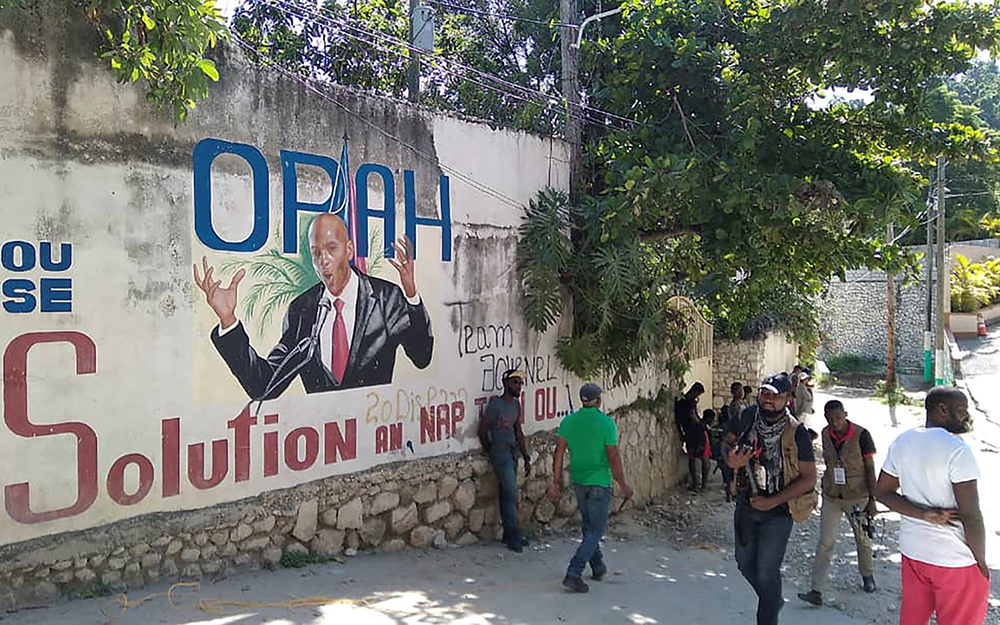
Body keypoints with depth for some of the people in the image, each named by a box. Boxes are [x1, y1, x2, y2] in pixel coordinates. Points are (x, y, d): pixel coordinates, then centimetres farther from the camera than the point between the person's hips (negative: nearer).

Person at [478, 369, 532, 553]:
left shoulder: (516, 404, 12)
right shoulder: (496, 404, -12)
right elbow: (483, 430, -8)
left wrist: (526, 458, 15)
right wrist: (489, 451, 5)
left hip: (513, 453, 7)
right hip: (500, 453, -7)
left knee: (506, 495, 11)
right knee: (511, 494, -8)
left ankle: (509, 535, 17)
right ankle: (513, 536, 0)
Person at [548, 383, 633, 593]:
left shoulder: (568, 421, 0)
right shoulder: (606, 422, -13)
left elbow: (559, 452, 0)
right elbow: (613, 457, -14)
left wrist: (556, 481, 7)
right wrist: (623, 485, -5)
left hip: (578, 481, 6)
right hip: (599, 482, -5)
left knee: (589, 526, 22)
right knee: (595, 530, 0)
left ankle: (598, 566, 36)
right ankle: (573, 574, -10)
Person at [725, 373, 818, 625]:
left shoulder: (796, 434, -19)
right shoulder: (748, 417, -8)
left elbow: (809, 478, -15)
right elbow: (729, 442, 10)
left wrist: (773, 502, -21)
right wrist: (731, 460, -14)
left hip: (777, 512, -5)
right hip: (746, 504, 5)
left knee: (767, 573, 0)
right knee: (745, 563, 20)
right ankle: (773, 600, 46)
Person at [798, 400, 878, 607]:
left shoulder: (861, 435, -15)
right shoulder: (826, 434, -3)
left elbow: (870, 469, -9)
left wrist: (872, 500, -8)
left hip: (857, 497, -3)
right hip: (831, 497, 3)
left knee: (863, 539, 16)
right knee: (825, 543, -3)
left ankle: (867, 575, 42)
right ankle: (816, 591, -5)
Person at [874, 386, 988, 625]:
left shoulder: (902, 442, 1)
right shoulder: (957, 450, -21)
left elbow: (882, 491, 4)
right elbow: (972, 518, -21)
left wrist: (924, 514, -7)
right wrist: (982, 563, -7)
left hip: (912, 551, 7)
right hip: (957, 561, -7)